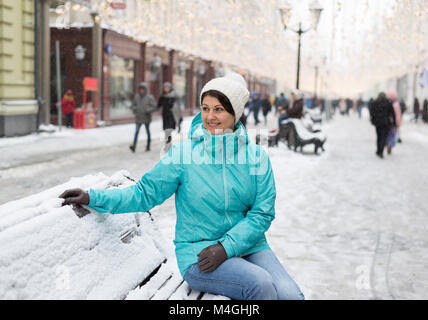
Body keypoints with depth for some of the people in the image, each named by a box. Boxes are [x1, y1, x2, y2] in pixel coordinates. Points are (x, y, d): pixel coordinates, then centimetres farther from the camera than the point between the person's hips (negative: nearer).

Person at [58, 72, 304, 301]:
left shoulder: (256, 157, 1)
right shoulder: (183, 154, -3)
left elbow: (262, 212, -1)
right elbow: (145, 194, 3)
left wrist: (226, 247, -14)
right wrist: (93, 197, -7)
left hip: (247, 246, 3)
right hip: (198, 253, -2)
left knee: (290, 295, -22)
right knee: (259, 284, -27)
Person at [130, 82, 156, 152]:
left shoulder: (150, 97, -5)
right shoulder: (136, 97, 5)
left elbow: (154, 107, -7)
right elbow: (133, 105, 16)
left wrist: (148, 110, -22)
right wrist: (134, 109, -5)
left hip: (146, 118, -2)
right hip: (138, 118, 2)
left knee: (147, 131, 11)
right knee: (136, 131, -12)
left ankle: (148, 146, 23)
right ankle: (134, 146, -23)